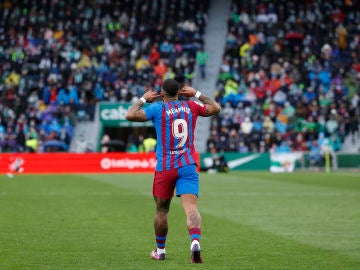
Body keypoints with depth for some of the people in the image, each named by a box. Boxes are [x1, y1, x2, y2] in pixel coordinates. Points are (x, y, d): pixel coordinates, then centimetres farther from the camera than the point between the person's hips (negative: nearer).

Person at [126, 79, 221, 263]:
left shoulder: (158, 108, -4)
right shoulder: (191, 106, 8)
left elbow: (130, 115, -10)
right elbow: (216, 108, 23)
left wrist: (143, 99, 5)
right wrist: (197, 94, 30)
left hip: (164, 168, -1)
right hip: (188, 166, 1)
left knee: (161, 211, 14)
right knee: (191, 207, -12)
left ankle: (160, 251, 26)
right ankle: (195, 242, -36)